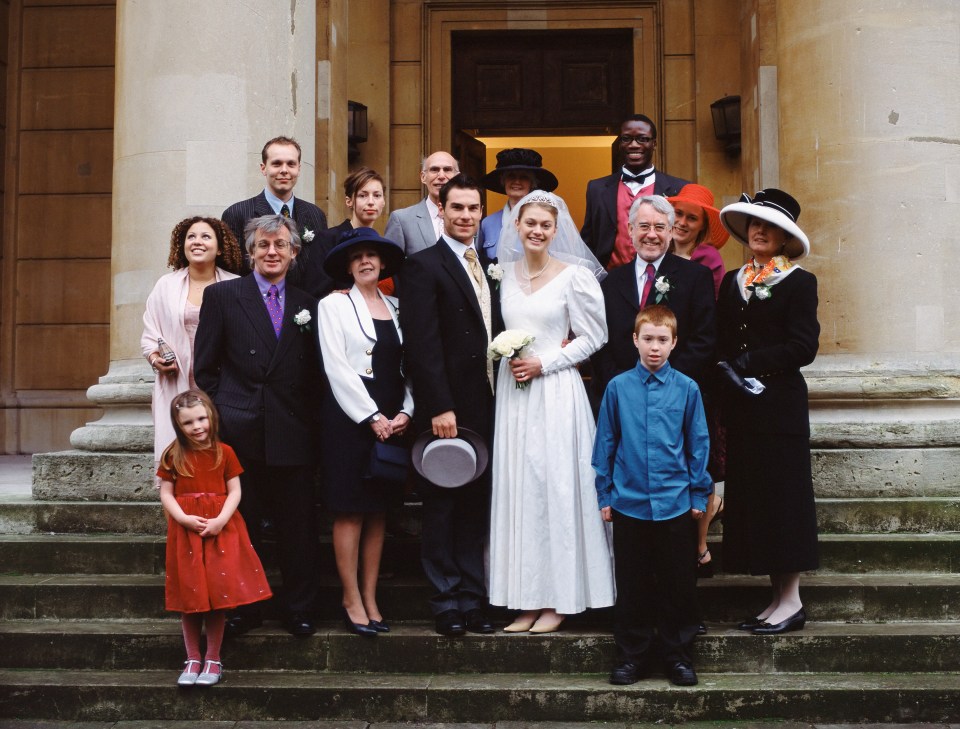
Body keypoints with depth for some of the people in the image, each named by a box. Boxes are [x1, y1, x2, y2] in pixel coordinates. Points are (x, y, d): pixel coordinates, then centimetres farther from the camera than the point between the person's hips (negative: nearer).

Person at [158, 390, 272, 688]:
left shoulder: (224, 452, 1)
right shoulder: (173, 456, 2)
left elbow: (235, 491, -1)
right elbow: (166, 494, 0)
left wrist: (220, 520, -15)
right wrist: (184, 519, -16)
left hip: (221, 529, 0)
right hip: (186, 530, 0)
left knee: (218, 594, 0)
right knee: (190, 596, 4)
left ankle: (213, 660, 12)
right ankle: (192, 660, 15)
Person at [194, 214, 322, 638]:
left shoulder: (307, 305, 11)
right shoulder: (222, 296, 4)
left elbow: (314, 375, 13)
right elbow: (205, 368, 4)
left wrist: (311, 422, 2)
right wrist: (218, 420, -2)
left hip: (293, 436, 2)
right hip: (239, 435, -2)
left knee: (298, 529, 5)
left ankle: (299, 611, 18)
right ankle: (241, 609, 20)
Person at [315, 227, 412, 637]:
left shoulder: (396, 308, 13)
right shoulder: (334, 306, 0)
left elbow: (407, 366, 11)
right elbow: (336, 368, -8)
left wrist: (405, 411, -4)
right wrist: (372, 417, -12)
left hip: (392, 421, 5)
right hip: (349, 418, -5)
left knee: (379, 510, 8)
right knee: (349, 510, -2)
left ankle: (370, 598, 15)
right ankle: (352, 599, 6)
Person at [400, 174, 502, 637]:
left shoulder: (487, 269, 16)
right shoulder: (423, 266, -6)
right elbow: (422, 345, -14)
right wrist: (440, 408, -20)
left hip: (485, 407, 7)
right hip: (447, 411, -7)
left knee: (475, 506, 11)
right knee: (442, 507, 4)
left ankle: (473, 598, 19)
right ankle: (447, 602, 13)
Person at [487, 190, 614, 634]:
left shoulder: (574, 275, -3)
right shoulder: (505, 272, 10)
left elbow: (593, 336, -3)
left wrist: (543, 362, -10)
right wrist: (506, 357, 2)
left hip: (556, 392, -5)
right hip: (512, 391, 5)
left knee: (556, 487, -3)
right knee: (516, 489, 4)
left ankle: (558, 600, 7)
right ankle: (527, 600, 11)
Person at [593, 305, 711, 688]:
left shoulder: (686, 389, 0)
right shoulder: (618, 388, 0)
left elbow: (698, 445, 6)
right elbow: (605, 444, 6)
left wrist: (699, 494, 4)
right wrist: (604, 494, 5)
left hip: (676, 504, 0)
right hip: (629, 503, 0)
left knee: (678, 583, 8)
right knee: (631, 584, 9)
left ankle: (677, 653, 23)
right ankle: (631, 655, 21)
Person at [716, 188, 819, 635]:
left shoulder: (799, 283, -1)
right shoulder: (731, 283, 15)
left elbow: (802, 346, -11)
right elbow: (721, 344, 12)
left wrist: (747, 364, -14)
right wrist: (726, 376, -4)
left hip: (779, 406, -6)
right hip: (741, 408, 6)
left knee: (782, 495, -3)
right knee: (751, 497, 6)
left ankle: (791, 601, 4)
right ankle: (777, 597, 14)